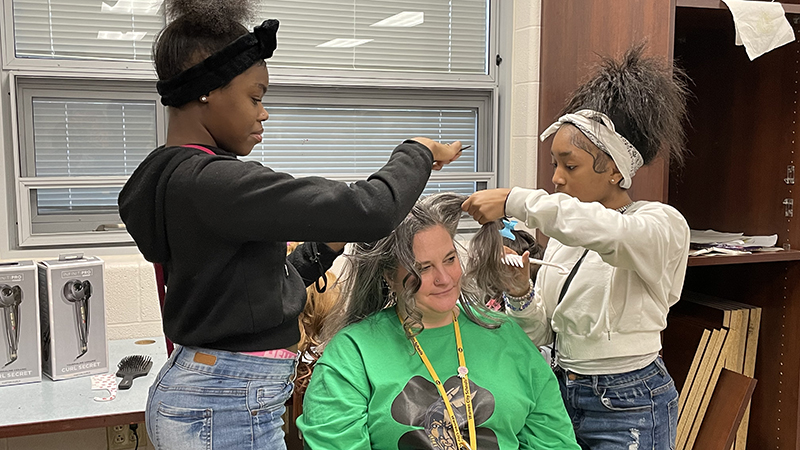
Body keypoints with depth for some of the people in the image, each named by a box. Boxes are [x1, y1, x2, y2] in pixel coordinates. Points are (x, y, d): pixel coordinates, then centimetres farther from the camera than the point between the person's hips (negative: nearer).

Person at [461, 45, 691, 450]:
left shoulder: (663, 224, -14)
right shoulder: (563, 234, 6)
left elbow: (608, 231, -39)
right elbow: (541, 334, 6)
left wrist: (516, 201, -35)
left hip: (626, 407, -6)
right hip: (561, 392, 6)